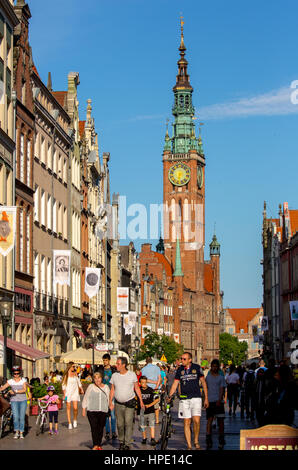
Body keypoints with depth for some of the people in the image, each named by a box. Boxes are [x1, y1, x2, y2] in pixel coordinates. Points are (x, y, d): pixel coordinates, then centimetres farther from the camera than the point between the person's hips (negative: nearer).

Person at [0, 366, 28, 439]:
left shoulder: (23, 380, 0)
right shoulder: (10, 381, 2)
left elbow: (24, 390, -14)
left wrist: (15, 391, -25)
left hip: (23, 401, 0)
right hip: (14, 401, 0)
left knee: (22, 417, 0)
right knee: (15, 417, -11)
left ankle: (21, 433, 8)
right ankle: (16, 432, 1)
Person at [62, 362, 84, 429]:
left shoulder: (75, 374, 7)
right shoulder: (66, 375, -3)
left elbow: (78, 381, 20)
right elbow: (63, 384, -1)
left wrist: (81, 389, 14)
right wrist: (64, 394, -6)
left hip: (75, 392, 2)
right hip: (68, 393, -2)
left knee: (75, 408, -7)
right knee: (68, 407, 1)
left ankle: (75, 420, 17)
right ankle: (69, 423, 6)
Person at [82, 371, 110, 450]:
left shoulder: (106, 387, 9)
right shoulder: (91, 387, 2)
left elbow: (109, 398, 15)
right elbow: (86, 398, 6)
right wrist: (84, 409, 5)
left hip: (103, 411, 2)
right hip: (92, 411, -2)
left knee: (101, 428, 5)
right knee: (94, 428, -9)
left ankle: (99, 445, 15)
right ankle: (95, 445, -12)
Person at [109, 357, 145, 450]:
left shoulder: (132, 375, -2)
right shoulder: (114, 376, 3)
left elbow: (137, 388, 6)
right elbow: (112, 390, 8)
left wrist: (141, 400, 4)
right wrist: (110, 402, 2)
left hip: (130, 403, -2)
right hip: (118, 404, 2)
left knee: (128, 424, -9)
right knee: (120, 425, 5)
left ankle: (127, 444, -4)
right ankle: (121, 442, 21)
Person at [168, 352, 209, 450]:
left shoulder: (196, 368, 1)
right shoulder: (180, 370, 7)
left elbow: (203, 382, 6)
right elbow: (175, 384, 7)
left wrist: (206, 398, 3)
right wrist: (169, 396, -7)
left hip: (196, 398, -2)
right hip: (184, 399, 2)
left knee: (196, 420, -14)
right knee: (187, 422, 0)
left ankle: (196, 441, 8)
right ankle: (189, 446, 5)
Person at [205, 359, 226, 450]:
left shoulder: (221, 378, 4)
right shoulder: (208, 377, 12)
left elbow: (222, 390, -4)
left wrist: (219, 400, -18)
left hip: (218, 402, -1)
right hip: (210, 401, 1)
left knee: (220, 420, 0)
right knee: (209, 419, -6)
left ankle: (221, 441, 10)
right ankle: (208, 441, -8)